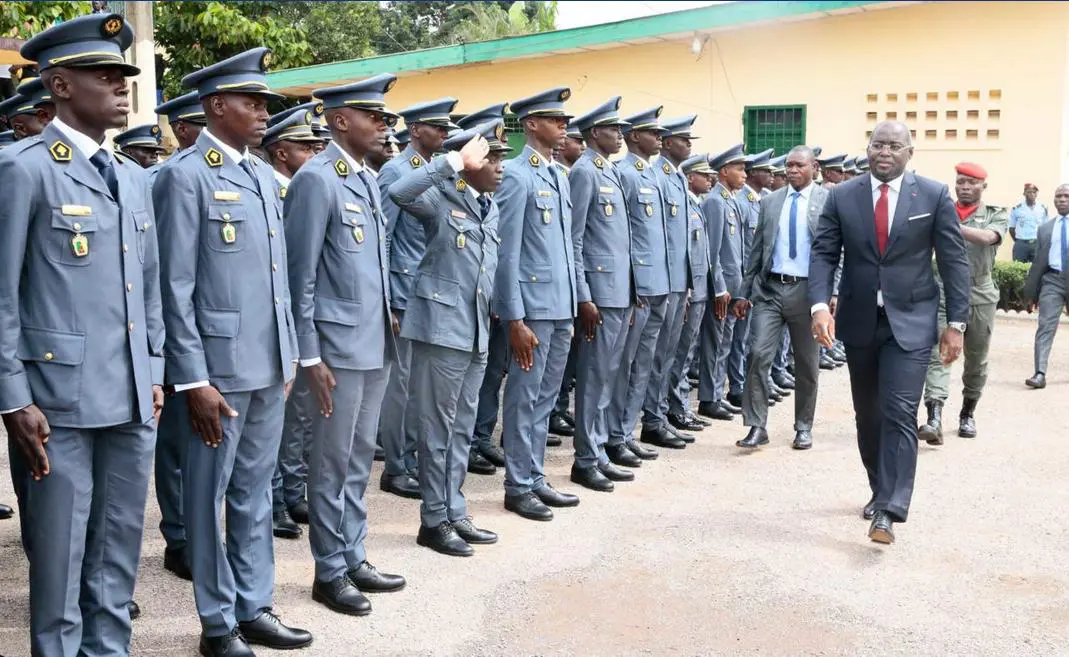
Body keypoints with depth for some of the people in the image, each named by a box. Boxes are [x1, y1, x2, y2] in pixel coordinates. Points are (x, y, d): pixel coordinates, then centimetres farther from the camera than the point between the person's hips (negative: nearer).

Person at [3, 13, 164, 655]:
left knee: (120, 551, 14)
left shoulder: (134, 177, 14)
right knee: (59, 559, 5)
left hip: (132, 400, 6)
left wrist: (155, 373, 15)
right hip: (58, 401, -6)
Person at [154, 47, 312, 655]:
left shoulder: (264, 175, 13)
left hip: (270, 364, 7)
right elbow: (176, 287, -13)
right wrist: (194, 379, -16)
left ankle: (256, 608, 27)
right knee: (210, 493, 7)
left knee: (255, 491, 15)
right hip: (218, 364, -7)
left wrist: (289, 353, 15)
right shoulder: (185, 176, -9)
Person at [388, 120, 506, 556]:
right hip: (442, 328, -7)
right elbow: (399, 192, -29)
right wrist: (457, 160, -27)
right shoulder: (442, 198, -8)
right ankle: (434, 520, 12)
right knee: (438, 426, 2)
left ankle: (455, 513, 24)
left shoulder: (490, 209, 14)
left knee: (463, 427, 14)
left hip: (477, 332, 7)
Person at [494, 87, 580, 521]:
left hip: (562, 307, 8)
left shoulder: (558, 176, 15)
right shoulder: (516, 176, -10)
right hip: (534, 306, -8)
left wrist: (574, 304, 15)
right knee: (525, 398, 1)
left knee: (545, 398, 14)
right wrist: (515, 319, -17)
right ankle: (518, 487, 12)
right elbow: (507, 254, -14)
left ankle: (536, 479, 24)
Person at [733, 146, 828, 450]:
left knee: (807, 365, 8)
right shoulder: (770, 201, 9)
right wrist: (745, 293, 7)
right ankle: (757, 427, 0)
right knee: (758, 355, -8)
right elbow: (757, 250, 11)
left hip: (807, 290, -2)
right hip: (770, 289, 2)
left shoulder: (828, 201, 0)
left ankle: (804, 428, 23)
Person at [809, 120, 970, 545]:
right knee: (868, 414, 14)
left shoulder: (934, 196, -2)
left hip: (910, 322, -3)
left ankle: (888, 511, -10)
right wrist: (820, 305, -17)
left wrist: (956, 323, -5)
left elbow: (954, 260, -1)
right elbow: (823, 254, -2)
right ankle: (881, 491, 31)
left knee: (899, 413, -11)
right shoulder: (841, 197, 2)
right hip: (859, 322, 3)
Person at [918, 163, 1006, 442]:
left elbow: (987, 237, -17)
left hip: (980, 297, 1)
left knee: (976, 361, 12)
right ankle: (934, 420, -23)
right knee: (937, 356, -15)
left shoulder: (996, 215, 5)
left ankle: (967, 414, 31)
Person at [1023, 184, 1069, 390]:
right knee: (1045, 326, -10)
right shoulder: (1045, 229, 10)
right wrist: (1031, 293, 8)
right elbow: (1038, 262, 11)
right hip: (1052, 280, 1)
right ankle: (1040, 374, -15)